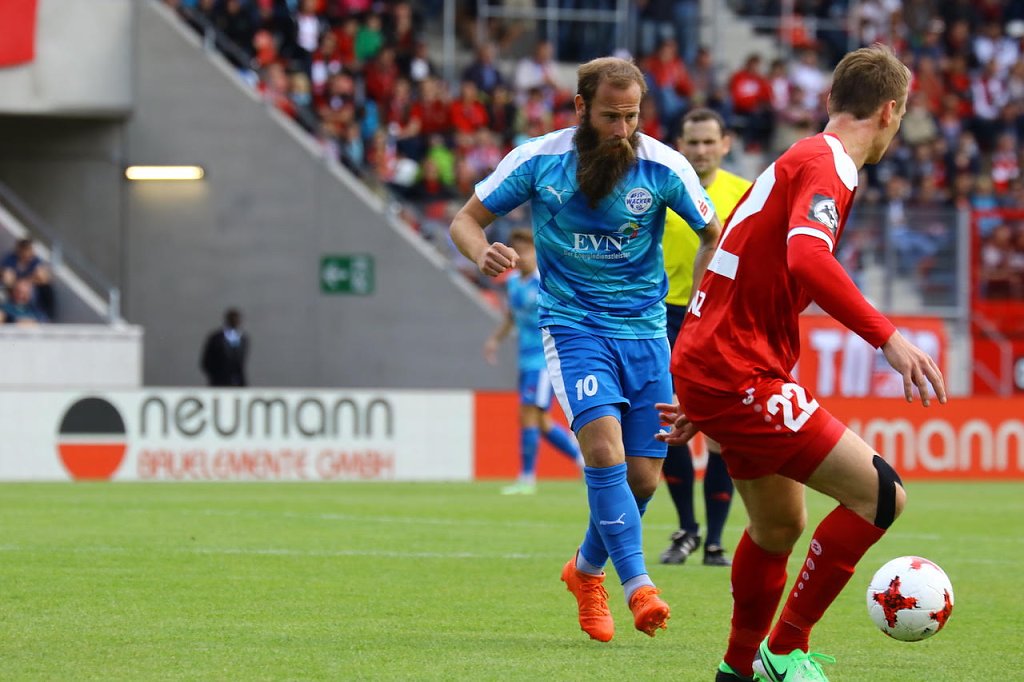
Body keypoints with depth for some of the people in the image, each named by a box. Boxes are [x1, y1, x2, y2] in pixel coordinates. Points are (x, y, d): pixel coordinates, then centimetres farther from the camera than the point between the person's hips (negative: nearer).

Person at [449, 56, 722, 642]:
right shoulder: (538, 161, -8)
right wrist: (482, 253, -21)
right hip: (572, 324, -2)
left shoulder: (663, 167, -7)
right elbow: (467, 220, 2)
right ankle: (638, 586, -23)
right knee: (604, 444, -25)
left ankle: (587, 570, 30)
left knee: (643, 476, 2)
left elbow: (715, 237, 5)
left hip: (645, 329, 2)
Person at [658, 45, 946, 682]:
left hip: (712, 367, 11)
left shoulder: (801, 161, 20)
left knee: (780, 526, 23)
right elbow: (808, 259, -33)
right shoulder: (825, 165, -13)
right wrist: (888, 336, -37)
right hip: (739, 376, -11)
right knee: (880, 493, -12)